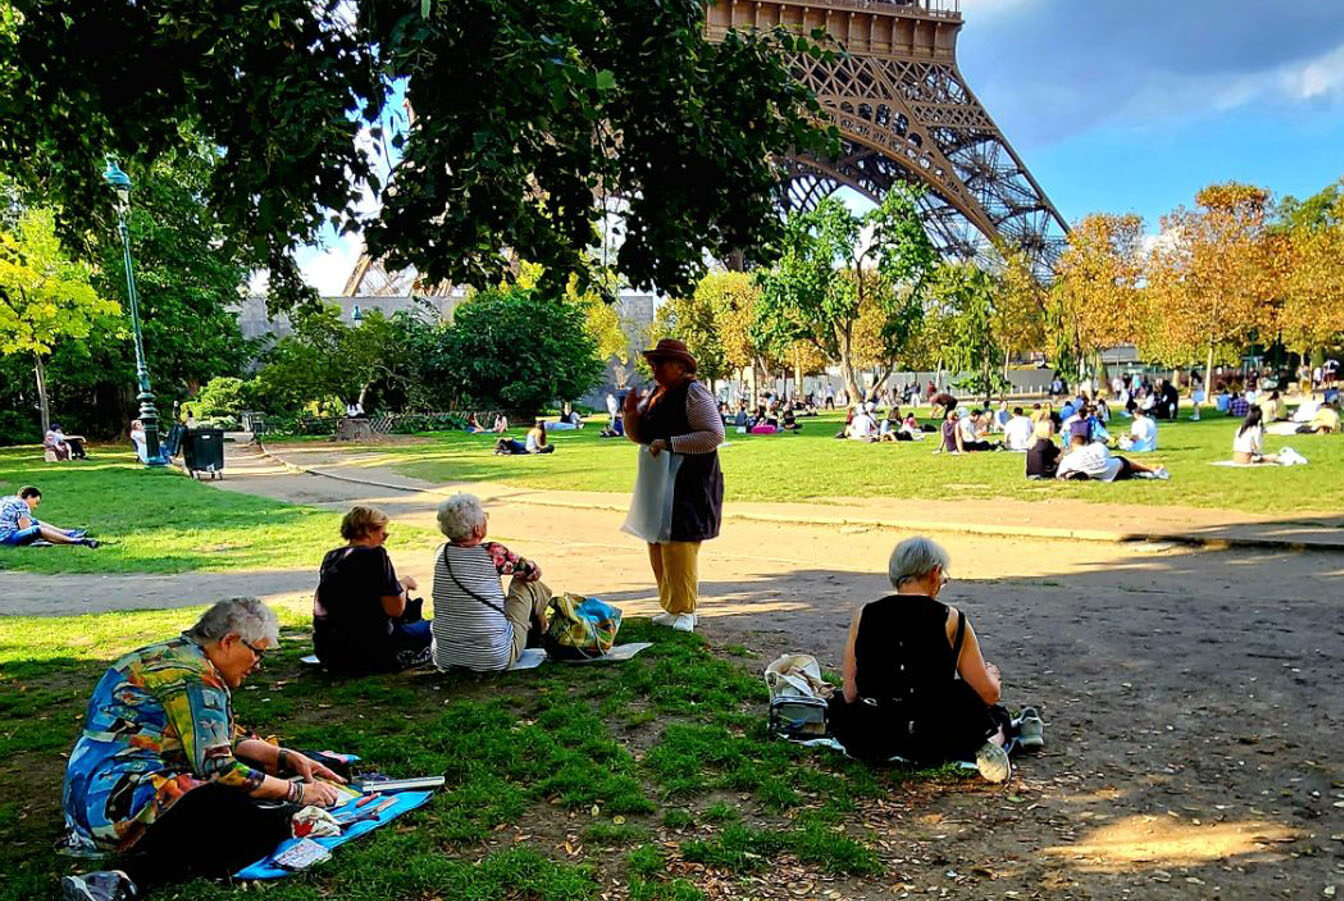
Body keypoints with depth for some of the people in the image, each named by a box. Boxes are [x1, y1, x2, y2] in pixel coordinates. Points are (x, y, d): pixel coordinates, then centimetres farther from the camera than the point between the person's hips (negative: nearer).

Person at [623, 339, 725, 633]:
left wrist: (669, 443, -22)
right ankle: (671, 606, 22)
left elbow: (714, 435, -20)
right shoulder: (656, 395, 15)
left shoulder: (693, 393, -11)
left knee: (679, 546, -9)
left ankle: (684, 611, 2)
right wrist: (631, 412, 1)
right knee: (658, 546, 11)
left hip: (688, 485, -9)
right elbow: (638, 436, 22)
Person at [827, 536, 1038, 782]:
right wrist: (993, 677, 24)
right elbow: (989, 694, -1)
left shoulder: (863, 616, 0)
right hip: (933, 745, 0)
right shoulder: (951, 620, -7)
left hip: (867, 742, 0)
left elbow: (850, 695, 4)